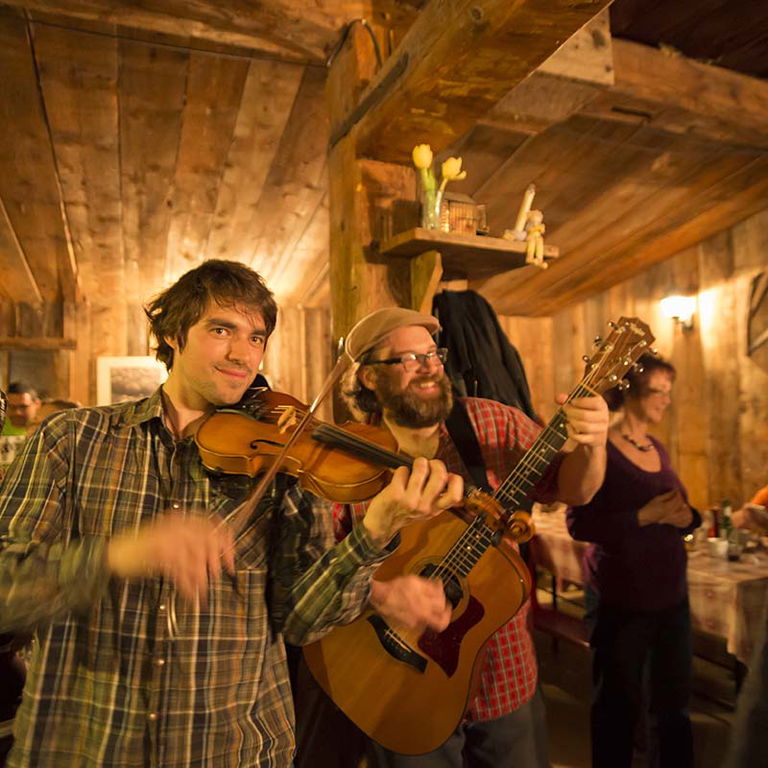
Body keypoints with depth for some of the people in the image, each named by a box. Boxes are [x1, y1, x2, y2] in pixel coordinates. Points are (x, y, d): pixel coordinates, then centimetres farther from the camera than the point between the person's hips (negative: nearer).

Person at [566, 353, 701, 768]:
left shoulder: (657, 449, 10)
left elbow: (678, 511, 19)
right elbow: (579, 523, -20)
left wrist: (686, 516, -3)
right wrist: (644, 516, -24)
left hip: (671, 594, 7)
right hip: (620, 599, -7)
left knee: (673, 703, 18)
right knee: (619, 707, 10)